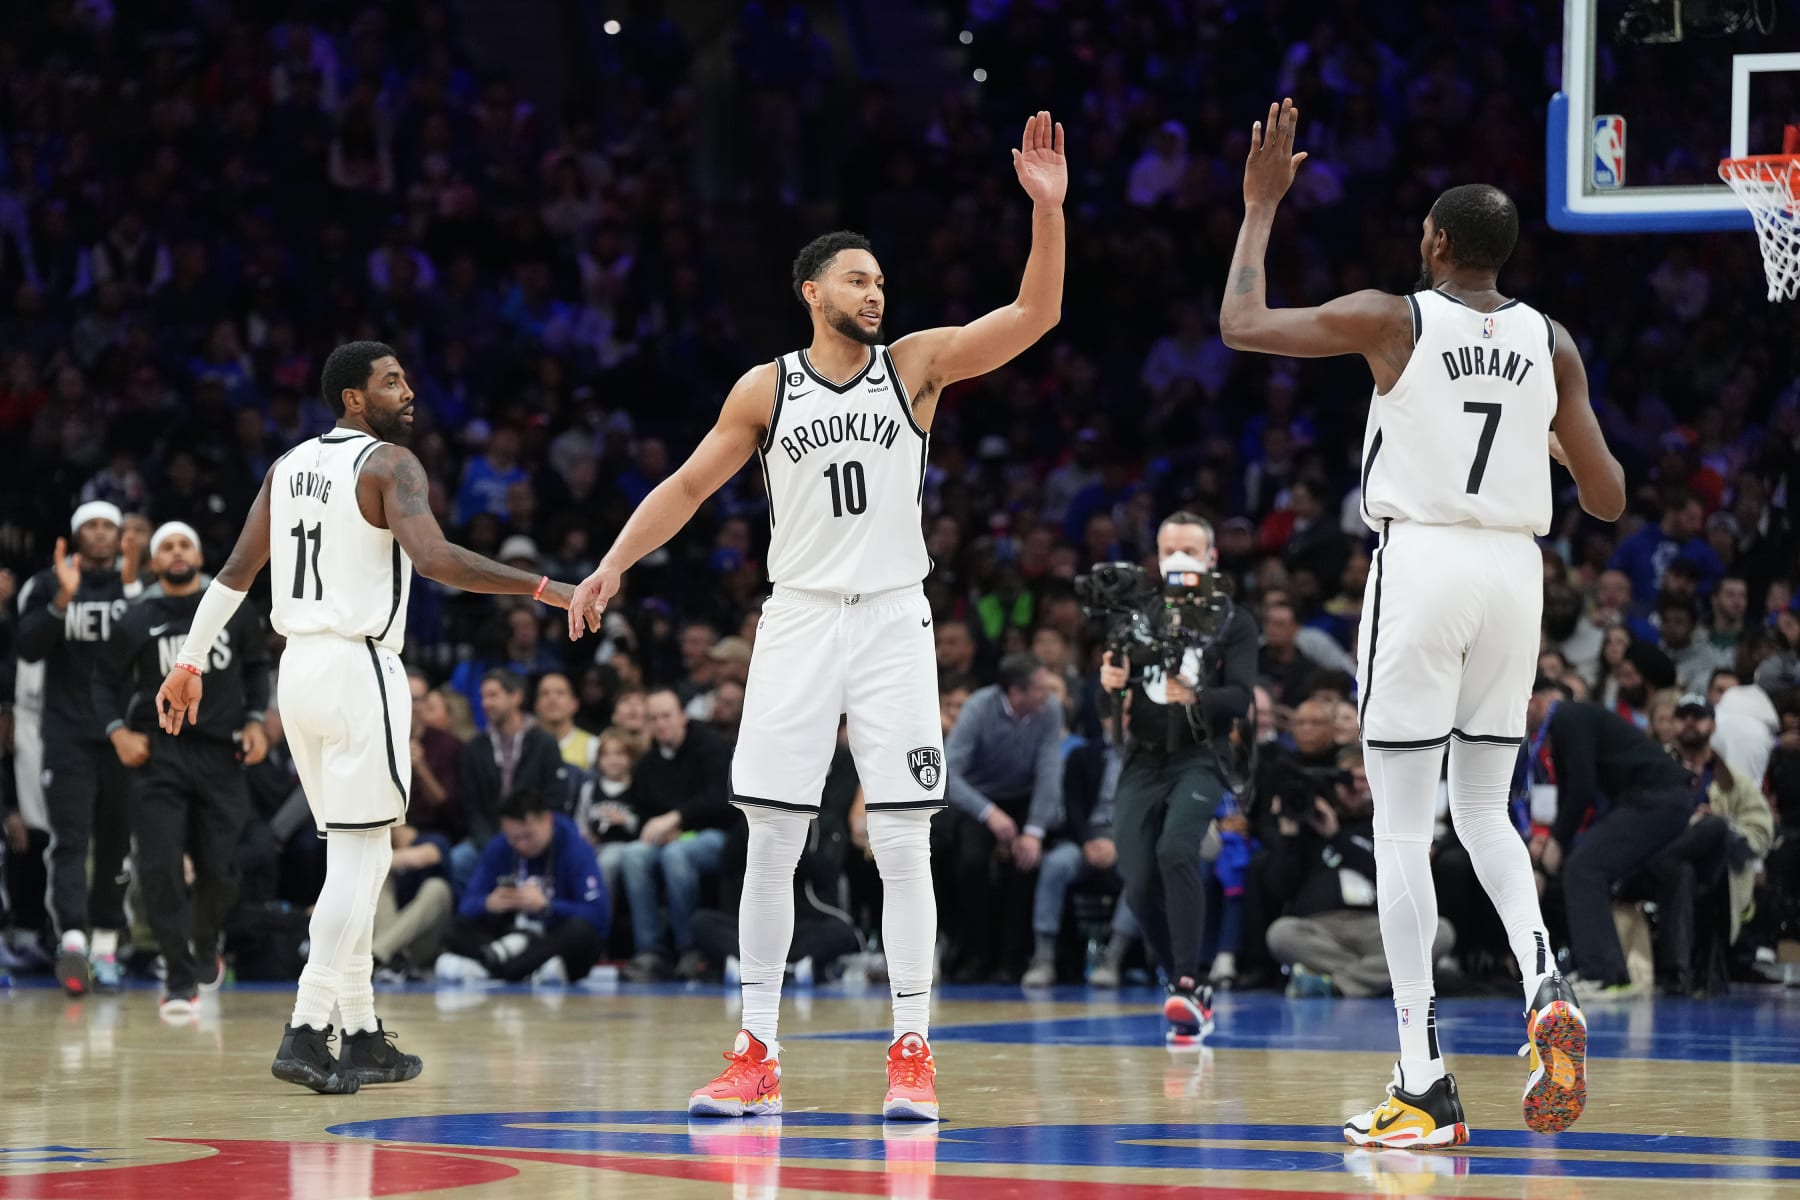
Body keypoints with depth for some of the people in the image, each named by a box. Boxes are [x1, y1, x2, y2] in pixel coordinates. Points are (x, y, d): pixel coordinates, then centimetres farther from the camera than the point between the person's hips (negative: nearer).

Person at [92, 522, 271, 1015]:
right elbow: (106, 679, 8)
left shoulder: (234, 612, 3)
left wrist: (256, 721, 1)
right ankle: (180, 980, -4)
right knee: (160, 870, -12)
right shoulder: (138, 621, 0)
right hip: (160, 755, -1)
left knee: (219, 871, 5)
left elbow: (257, 668, 14)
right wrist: (118, 731, -7)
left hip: (221, 753, 1)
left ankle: (205, 947, 36)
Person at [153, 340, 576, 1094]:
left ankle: (362, 1038, 17)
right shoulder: (390, 463, -9)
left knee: (356, 853, 15)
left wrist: (191, 662, 20)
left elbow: (236, 571, 15)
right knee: (359, 855, -6)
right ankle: (306, 1031, -16)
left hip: (298, 665, 8)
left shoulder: (289, 465, 14)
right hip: (360, 669, -8)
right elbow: (435, 559, -24)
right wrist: (543, 590, -23)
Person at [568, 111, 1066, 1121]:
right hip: (798, 621, 1)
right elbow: (690, 485, 9)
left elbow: (1036, 316, -8)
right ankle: (757, 1057, 6)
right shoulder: (767, 388, 5)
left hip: (893, 621, -1)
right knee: (771, 845, 0)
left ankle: (913, 1054, 1)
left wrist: (1048, 209, -21)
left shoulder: (916, 365, 2)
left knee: (903, 846, -4)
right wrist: (611, 568, 0)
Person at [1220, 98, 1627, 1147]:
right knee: (1487, 810, 19)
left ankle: (1427, 1087, -4)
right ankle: (1547, 989, -9)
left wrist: (1263, 206, 14)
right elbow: (1609, 500, 7)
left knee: (1404, 820, 1)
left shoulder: (1392, 321, -6)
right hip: (1516, 569, 4)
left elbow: (1242, 324, 4)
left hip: (1421, 562, -4)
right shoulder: (1552, 344, 5)